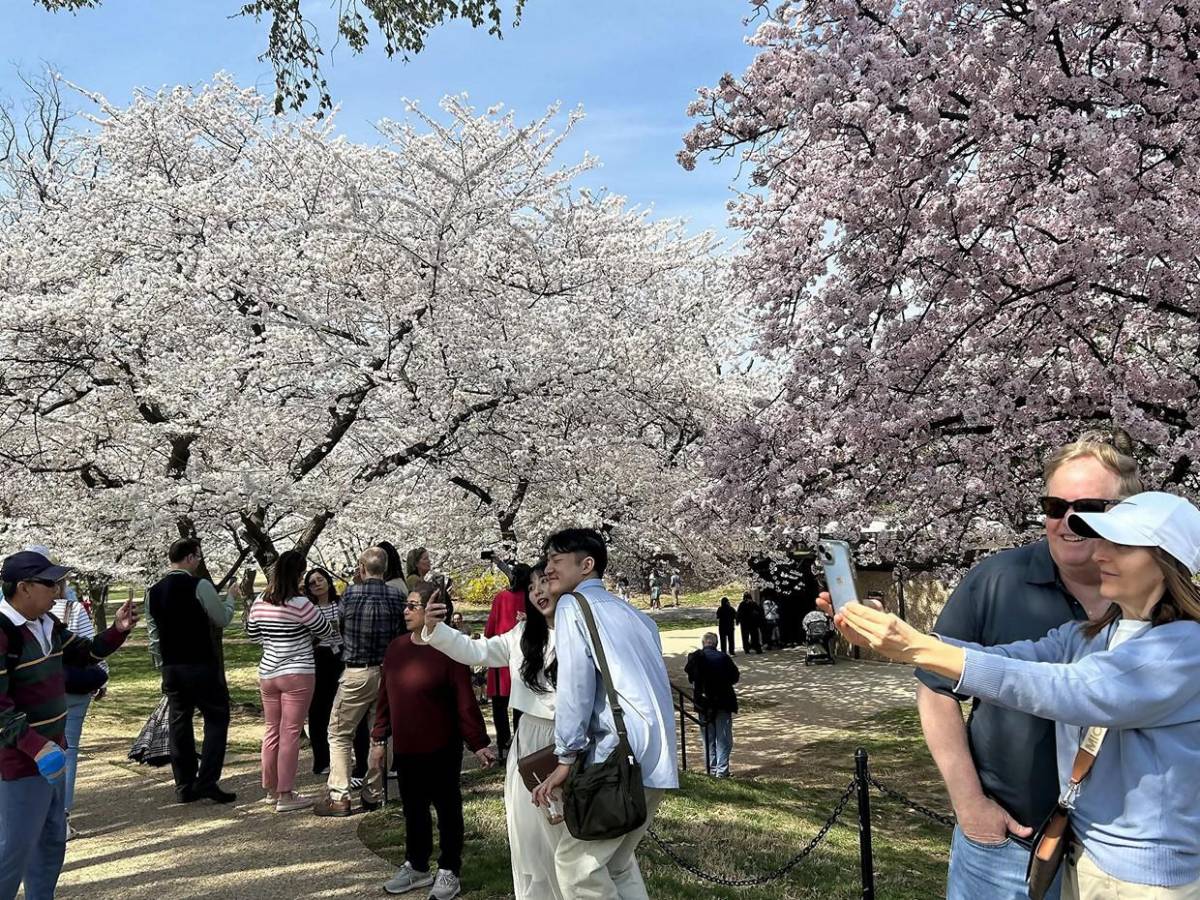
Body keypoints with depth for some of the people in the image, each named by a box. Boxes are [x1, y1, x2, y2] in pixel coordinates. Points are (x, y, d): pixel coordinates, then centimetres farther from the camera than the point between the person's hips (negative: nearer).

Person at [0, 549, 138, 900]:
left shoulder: (47, 624, 6)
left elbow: (85, 653, 18)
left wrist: (118, 630, 1)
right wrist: (35, 746, -29)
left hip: (51, 752, 9)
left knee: (52, 841, 21)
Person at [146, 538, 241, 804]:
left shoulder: (153, 592, 6)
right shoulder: (199, 585, -13)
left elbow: (152, 632, 11)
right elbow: (222, 619, -4)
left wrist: (165, 657, 20)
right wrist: (231, 597, 12)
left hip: (171, 668, 6)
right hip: (202, 665, -6)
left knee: (179, 722, 12)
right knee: (216, 718, 4)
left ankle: (184, 787, 17)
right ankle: (207, 781, -3)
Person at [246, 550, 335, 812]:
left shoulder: (259, 602, 2)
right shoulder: (299, 604, -17)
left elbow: (252, 635, 17)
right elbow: (326, 631, -6)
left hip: (267, 674, 7)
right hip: (297, 675, -6)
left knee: (272, 731, 17)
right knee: (290, 734, -1)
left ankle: (271, 789, 27)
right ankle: (286, 796, 3)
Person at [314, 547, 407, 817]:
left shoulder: (351, 593, -9)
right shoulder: (396, 596, -4)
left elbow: (339, 625, 7)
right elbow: (402, 635, 2)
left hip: (357, 673, -3)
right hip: (388, 672, 3)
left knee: (339, 734, 6)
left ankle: (338, 796, 1)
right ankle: (373, 794, 21)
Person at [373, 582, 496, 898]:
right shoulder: (396, 648, 3)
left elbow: (465, 702, -15)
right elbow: (385, 698, 9)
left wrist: (478, 743, -17)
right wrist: (379, 740, 10)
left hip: (441, 749, -6)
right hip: (405, 748, 6)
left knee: (447, 808, 9)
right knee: (413, 809, 18)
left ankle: (448, 871, 23)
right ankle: (416, 866, 34)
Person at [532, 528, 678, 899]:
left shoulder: (573, 605, -2)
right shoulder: (633, 614, 22)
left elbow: (576, 685, -10)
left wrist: (565, 758, -6)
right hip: (657, 757, 9)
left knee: (575, 861, -1)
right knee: (616, 862, 19)